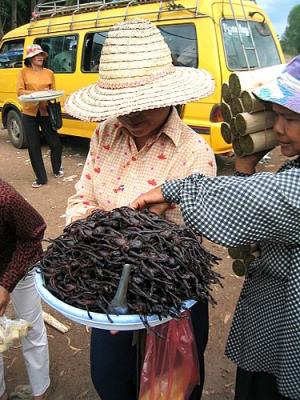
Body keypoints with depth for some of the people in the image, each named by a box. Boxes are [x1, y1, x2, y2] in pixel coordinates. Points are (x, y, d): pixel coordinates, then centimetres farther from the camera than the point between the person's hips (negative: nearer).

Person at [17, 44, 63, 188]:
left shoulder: (49, 73, 7)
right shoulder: (24, 72, 1)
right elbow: (20, 92, -6)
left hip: (46, 112, 1)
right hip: (29, 113, -1)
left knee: (55, 143, 2)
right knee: (34, 146, 2)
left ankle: (57, 168, 32)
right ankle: (41, 178, 14)